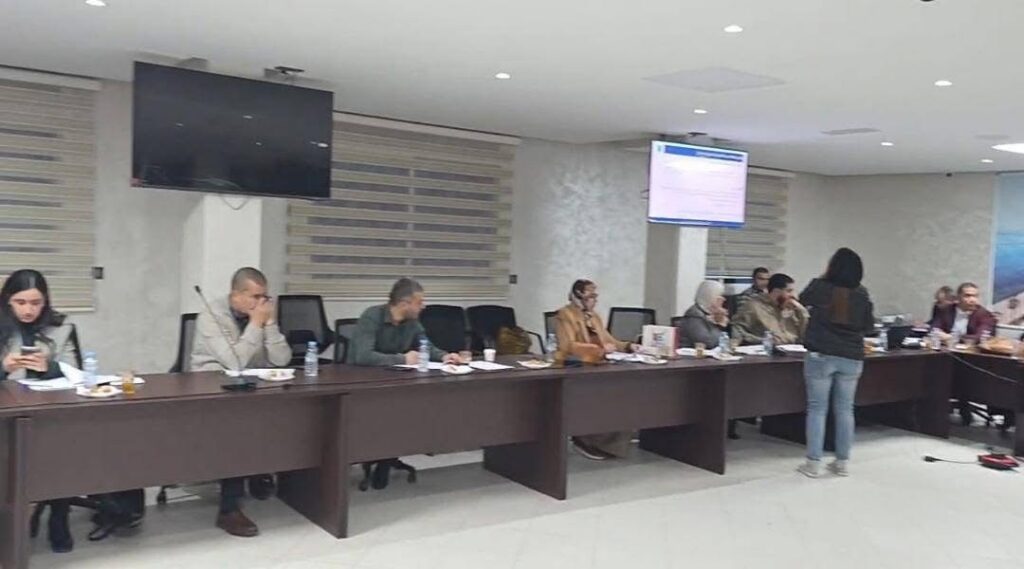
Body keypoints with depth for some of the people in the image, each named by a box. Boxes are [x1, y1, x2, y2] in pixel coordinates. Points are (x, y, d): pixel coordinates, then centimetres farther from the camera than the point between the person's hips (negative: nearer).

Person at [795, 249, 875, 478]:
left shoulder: (820, 287, -6)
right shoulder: (862, 294, 1)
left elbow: (803, 300, 16)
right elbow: (869, 327, 11)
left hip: (821, 355, -3)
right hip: (852, 358, 3)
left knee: (817, 409, 2)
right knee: (845, 409, 12)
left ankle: (814, 463, 3)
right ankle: (843, 462, 18)